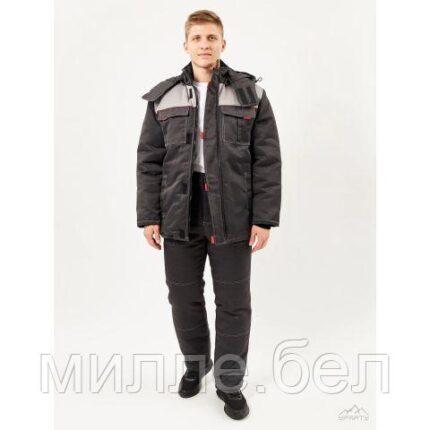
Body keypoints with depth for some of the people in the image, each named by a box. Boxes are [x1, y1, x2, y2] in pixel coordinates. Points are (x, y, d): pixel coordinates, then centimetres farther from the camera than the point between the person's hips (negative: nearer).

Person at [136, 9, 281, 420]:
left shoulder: (251, 94, 2)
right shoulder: (163, 97, 7)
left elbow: (267, 160, -1)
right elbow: (149, 160, 6)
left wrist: (264, 218, -7)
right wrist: (149, 216, 1)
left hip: (231, 217, -1)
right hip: (179, 216, 2)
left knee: (233, 302, 6)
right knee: (184, 297, 13)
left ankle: (229, 382, 28)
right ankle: (195, 363, 40)